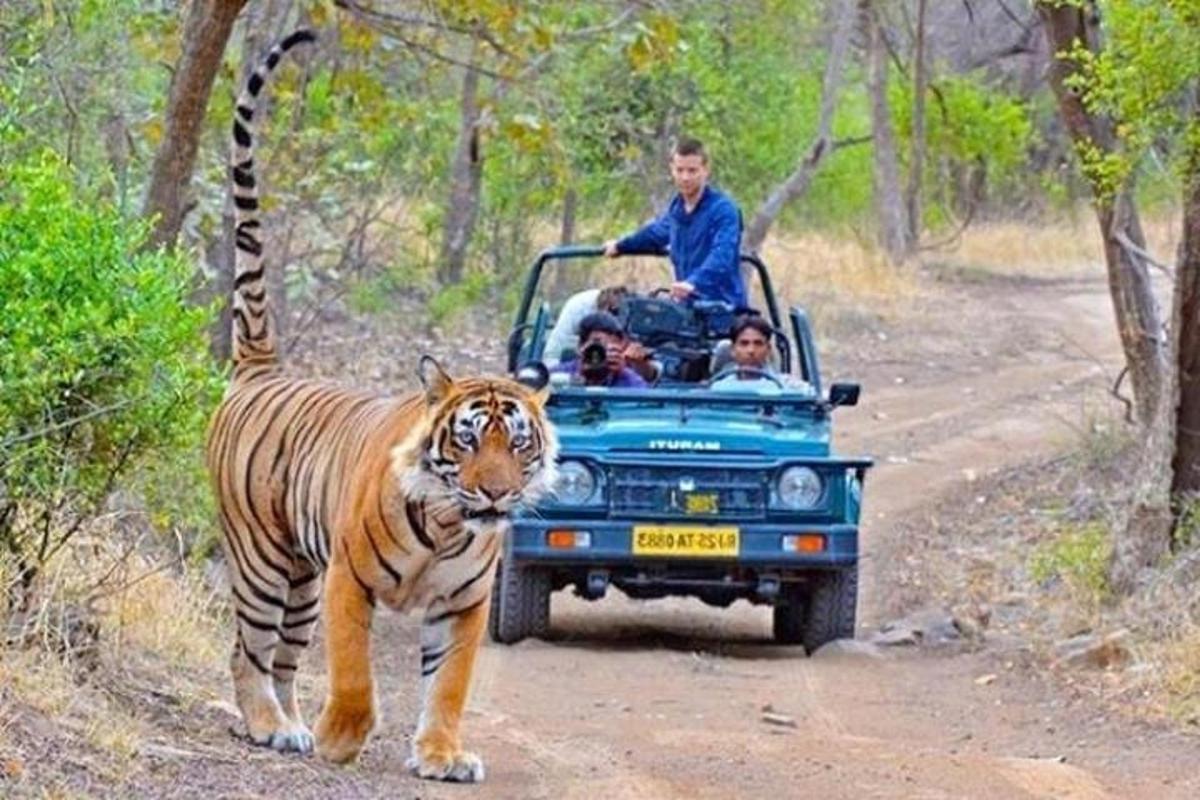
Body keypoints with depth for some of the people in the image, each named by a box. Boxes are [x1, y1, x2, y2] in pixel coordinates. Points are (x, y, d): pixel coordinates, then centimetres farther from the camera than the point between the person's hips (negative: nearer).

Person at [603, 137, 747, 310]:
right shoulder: (677, 206, 12)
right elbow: (658, 231, 35)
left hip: (722, 308, -7)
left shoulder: (723, 209, -13)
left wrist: (694, 282, -45)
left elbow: (721, 256, -28)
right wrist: (620, 246, 50)